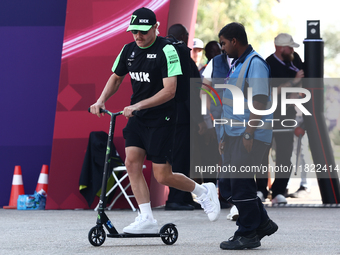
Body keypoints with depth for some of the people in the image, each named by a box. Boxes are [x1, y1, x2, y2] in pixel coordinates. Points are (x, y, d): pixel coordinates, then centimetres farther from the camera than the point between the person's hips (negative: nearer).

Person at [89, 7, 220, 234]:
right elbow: (116, 78, 19)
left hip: (162, 119, -6)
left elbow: (169, 90, -22)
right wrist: (101, 100, 2)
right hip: (137, 117, 7)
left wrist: (139, 105, -30)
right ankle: (146, 219, -4)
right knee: (132, 162, -9)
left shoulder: (166, 50, -16)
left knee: (163, 176, -5)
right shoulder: (129, 50, 5)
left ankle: (203, 191, 21)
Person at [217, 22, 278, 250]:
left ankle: (248, 235, 2)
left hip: (251, 136, -10)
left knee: (240, 183, -8)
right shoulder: (237, 64, 18)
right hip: (235, 134, 10)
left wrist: (249, 134, -24)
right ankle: (263, 223, 19)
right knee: (227, 184, 9)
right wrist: (225, 137, 21)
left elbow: (259, 101, -20)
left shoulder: (255, 64, -13)